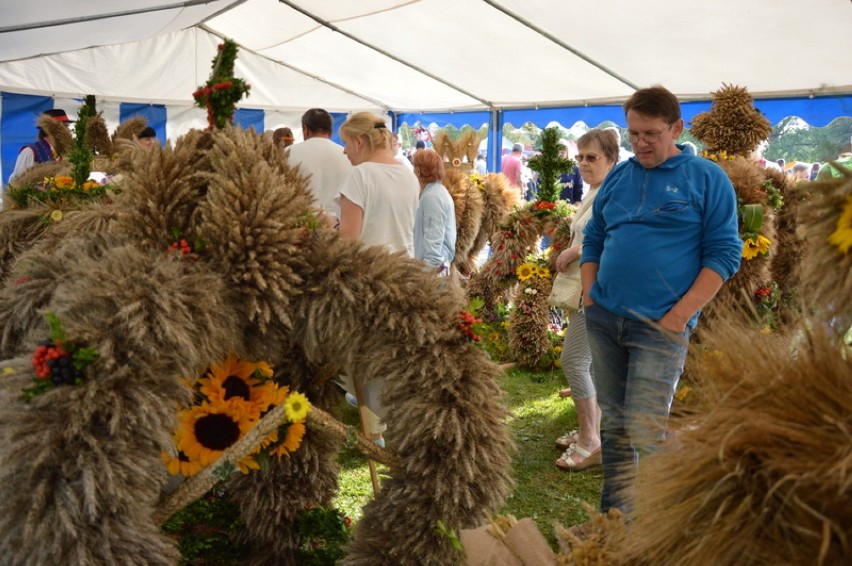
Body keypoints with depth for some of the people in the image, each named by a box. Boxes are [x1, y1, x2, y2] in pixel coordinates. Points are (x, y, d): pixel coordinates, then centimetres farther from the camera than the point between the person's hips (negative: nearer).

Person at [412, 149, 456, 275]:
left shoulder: (432, 196, -17)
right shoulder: (439, 191, 15)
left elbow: (434, 238, -23)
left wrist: (429, 266, -23)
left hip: (432, 265, -11)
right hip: (441, 261, 11)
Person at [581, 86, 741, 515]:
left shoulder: (707, 178, -1)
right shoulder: (616, 177, 12)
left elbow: (724, 254, -5)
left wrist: (679, 317, -12)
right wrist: (590, 297, 6)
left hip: (660, 327, -5)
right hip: (603, 319, 5)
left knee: (644, 433, -8)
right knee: (613, 426, 13)